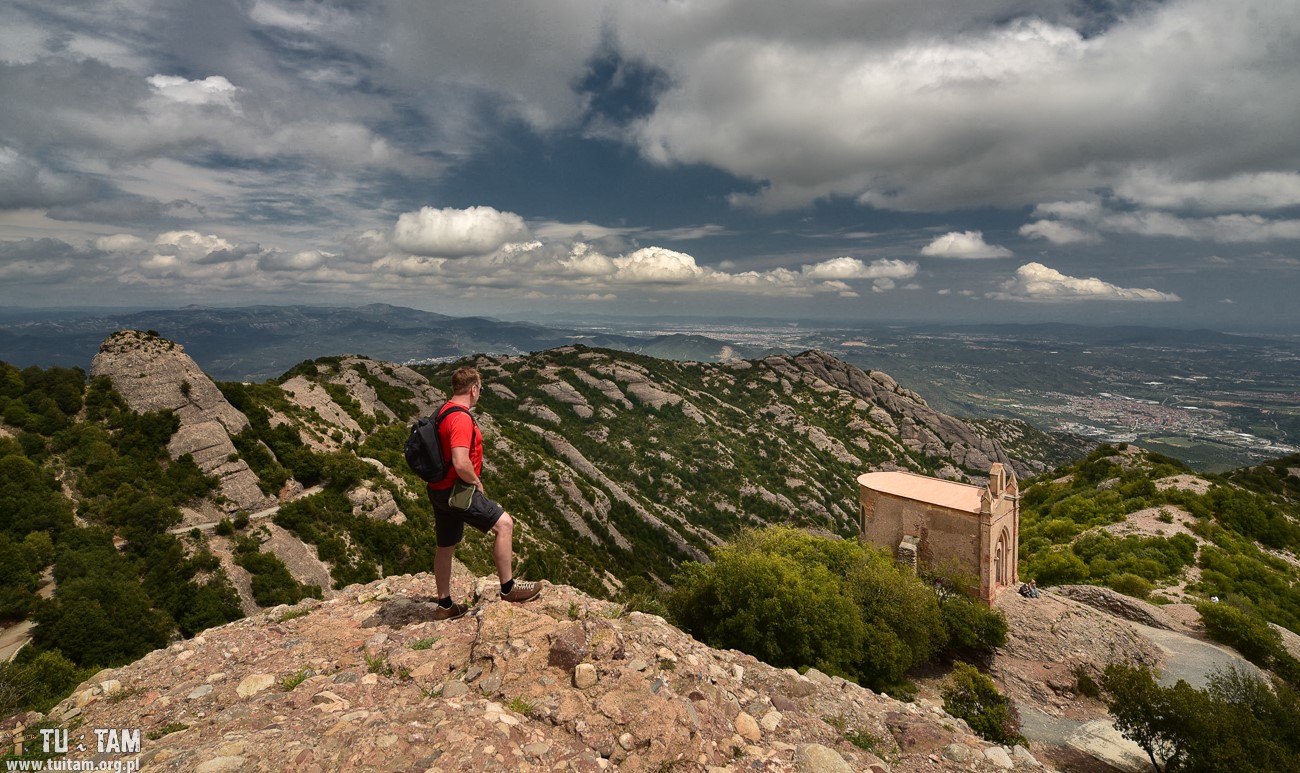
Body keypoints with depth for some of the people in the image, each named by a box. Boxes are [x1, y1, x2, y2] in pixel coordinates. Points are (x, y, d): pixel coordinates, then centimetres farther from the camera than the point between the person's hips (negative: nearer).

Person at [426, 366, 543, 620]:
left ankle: (444, 606, 30)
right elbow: (461, 463, -32)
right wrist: (476, 483, -13)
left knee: (446, 547, 17)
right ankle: (508, 587, 5)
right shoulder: (461, 419, -21)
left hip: (440, 489, 10)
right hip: (456, 491, -10)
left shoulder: (443, 412, 11)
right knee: (504, 523, -4)